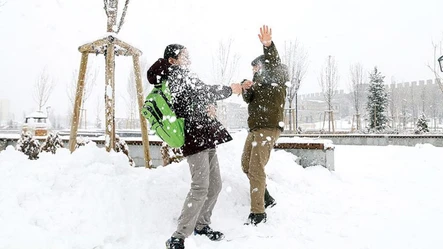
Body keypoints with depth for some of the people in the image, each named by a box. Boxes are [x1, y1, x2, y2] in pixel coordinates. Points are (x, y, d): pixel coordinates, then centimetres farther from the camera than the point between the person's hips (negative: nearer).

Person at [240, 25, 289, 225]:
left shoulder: (277, 78, -2)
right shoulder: (260, 81, 21)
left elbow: (273, 64, -24)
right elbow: (248, 99, 11)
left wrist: (268, 46, -43)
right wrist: (246, 89, -12)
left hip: (269, 128, -9)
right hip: (255, 128, 10)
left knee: (256, 168, -13)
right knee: (246, 165, 15)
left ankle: (258, 212, -7)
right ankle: (266, 198, 28)